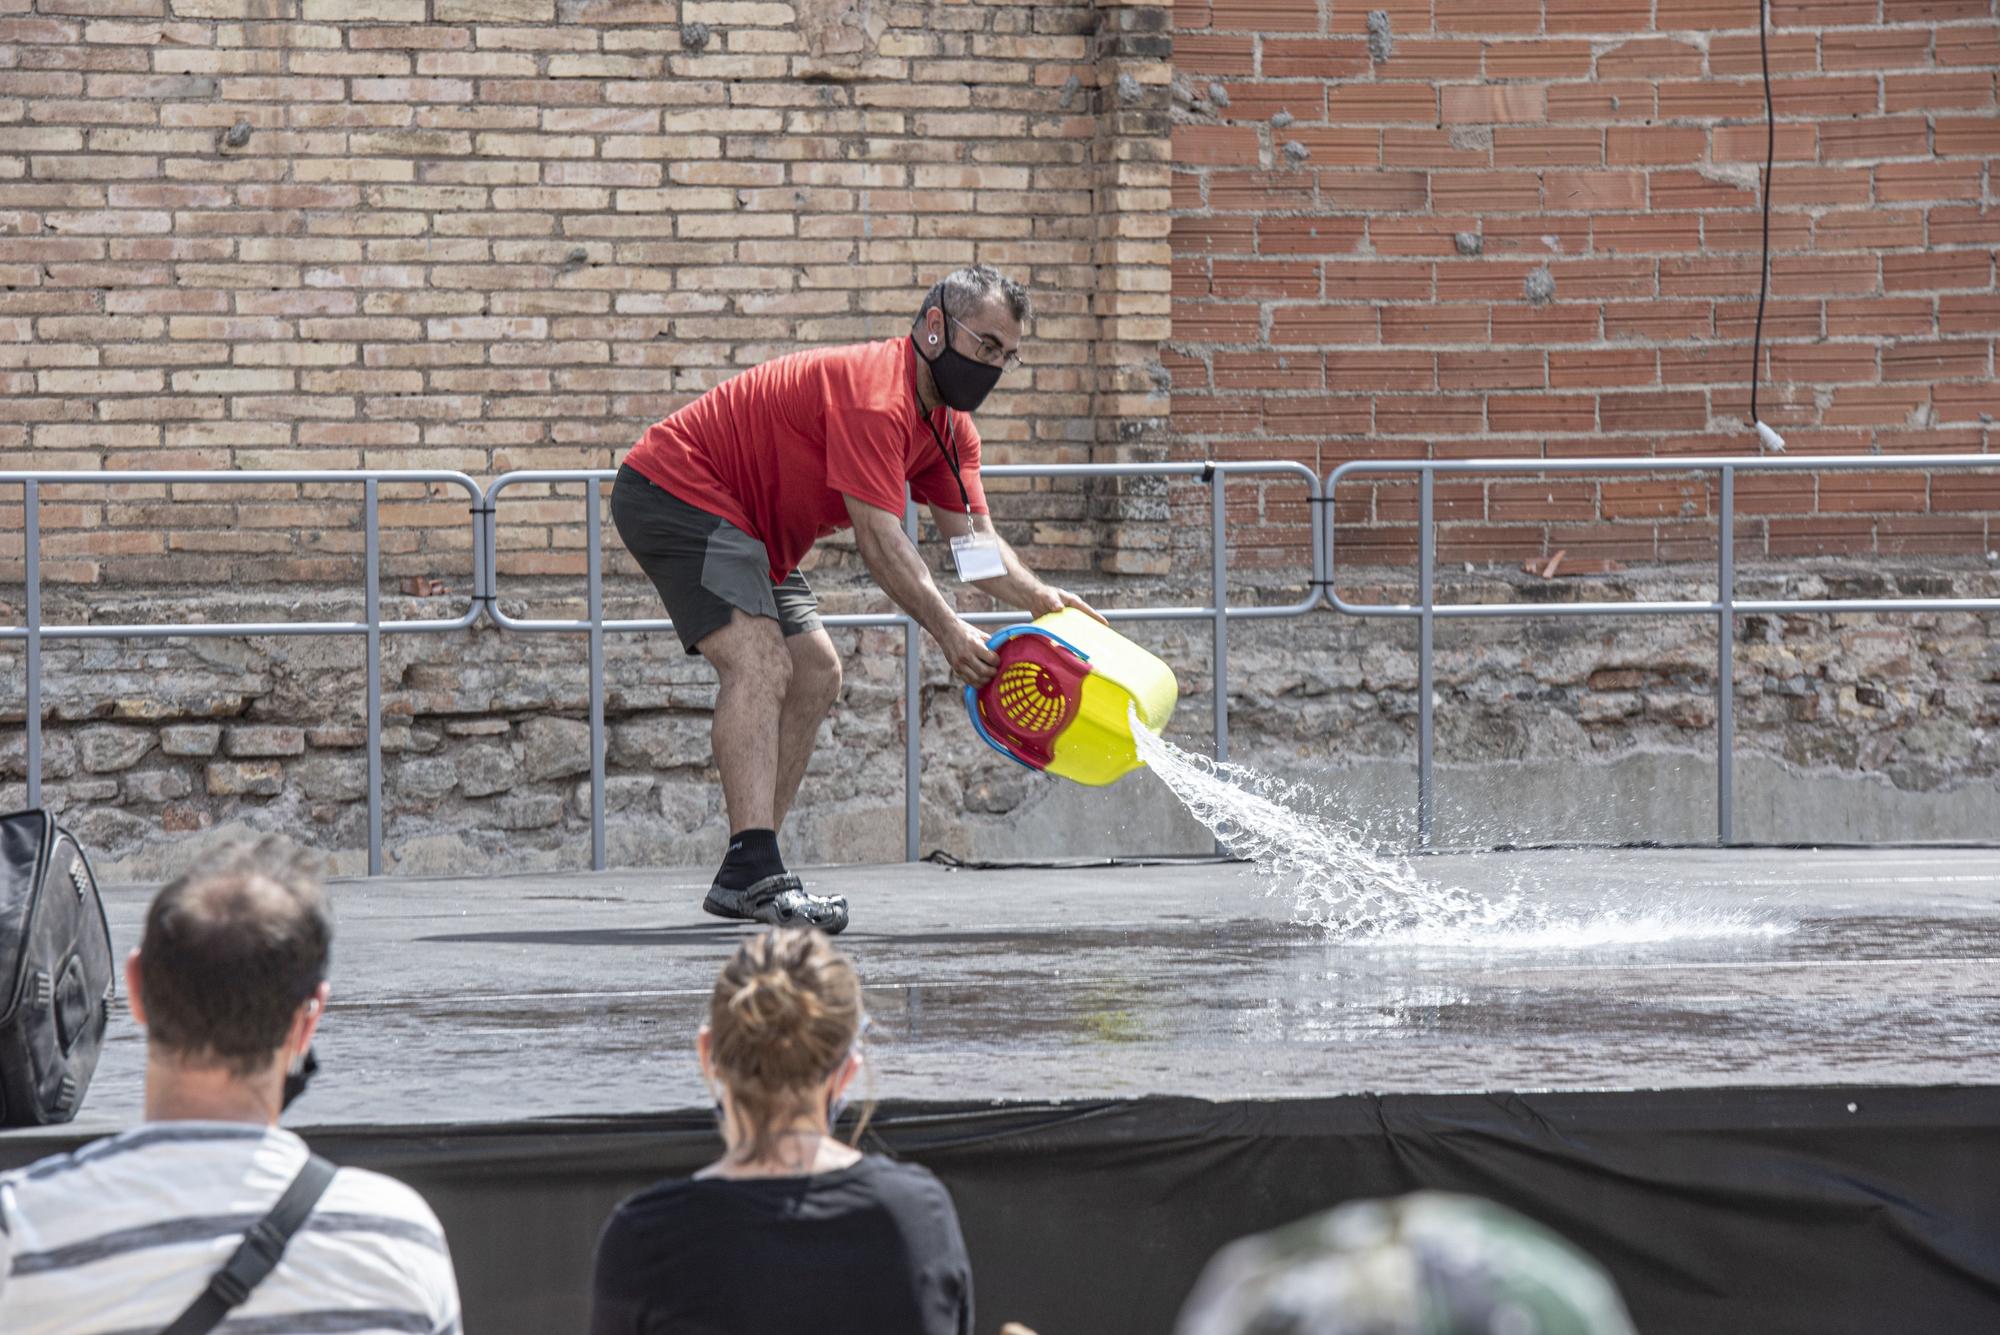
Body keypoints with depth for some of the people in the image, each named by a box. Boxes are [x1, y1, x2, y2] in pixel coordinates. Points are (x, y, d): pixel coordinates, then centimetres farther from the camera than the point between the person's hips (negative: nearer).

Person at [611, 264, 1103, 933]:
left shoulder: (947, 425, 6)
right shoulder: (877, 394, -26)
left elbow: (973, 535, 2)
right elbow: (879, 537, -30)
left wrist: (1035, 595, -16)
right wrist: (947, 632, -32)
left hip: (746, 535, 11)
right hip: (672, 492, -11)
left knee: (816, 676, 10)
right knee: (760, 662, -25)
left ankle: (743, 879, 12)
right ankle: (758, 874, -37)